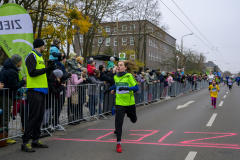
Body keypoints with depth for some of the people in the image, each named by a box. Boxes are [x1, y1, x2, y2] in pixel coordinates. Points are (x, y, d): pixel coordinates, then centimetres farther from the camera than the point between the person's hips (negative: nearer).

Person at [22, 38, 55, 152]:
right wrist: (47, 69, -19)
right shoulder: (32, 56, -8)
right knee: (33, 116, -9)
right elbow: (32, 72, -19)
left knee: (40, 116, 11)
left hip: (41, 90, 9)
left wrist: (49, 69, 17)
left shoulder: (40, 57, 21)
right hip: (34, 90, -9)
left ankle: (36, 140, 20)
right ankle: (25, 142, -4)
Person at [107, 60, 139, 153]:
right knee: (118, 122, -10)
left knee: (133, 120, 20)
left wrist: (126, 88, -29)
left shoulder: (129, 76, -10)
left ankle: (131, 115, 58)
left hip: (130, 103, -2)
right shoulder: (116, 77, 4)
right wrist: (112, 89, 22)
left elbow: (136, 87, -16)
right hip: (119, 103, 2)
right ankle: (118, 143, -3)